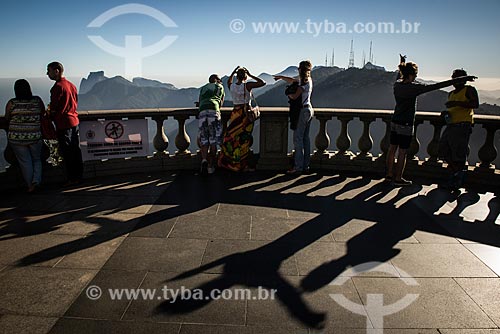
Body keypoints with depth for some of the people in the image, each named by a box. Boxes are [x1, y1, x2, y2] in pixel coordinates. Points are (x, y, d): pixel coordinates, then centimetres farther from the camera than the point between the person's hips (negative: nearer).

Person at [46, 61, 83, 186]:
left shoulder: (57, 87, -14)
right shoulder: (72, 85, 10)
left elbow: (53, 109, -12)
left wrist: (50, 118, 5)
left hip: (63, 123, -8)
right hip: (74, 121, 8)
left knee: (67, 153, 1)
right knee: (76, 150, 12)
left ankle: (72, 179, 8)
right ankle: (79, 176, 19)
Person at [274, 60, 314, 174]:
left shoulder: (304, 82, -15)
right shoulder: (308, 80, 14)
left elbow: (295, 96, -19)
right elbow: (292, 80, 29)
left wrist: (289, 95, 3)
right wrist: (281, 77, 34)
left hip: (303, 111, -10)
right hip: (309, 110, 10)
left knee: (298, 138, -8)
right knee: (305, 137, 11)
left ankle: (298, 167, -7)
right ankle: (305, 165, 15)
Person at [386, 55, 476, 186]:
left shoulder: (397, 84, 2)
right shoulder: (413, 87, -19)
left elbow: (401, 77, 29)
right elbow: (437, 86, -21)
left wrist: (403, 64, 44)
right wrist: (461, 79, -18)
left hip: (395, 121, 8)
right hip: (405, 125, -8)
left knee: (392, 148, 14)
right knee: (402, 152, 2)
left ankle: (389, 174, 23)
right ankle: (398, 178, 12)